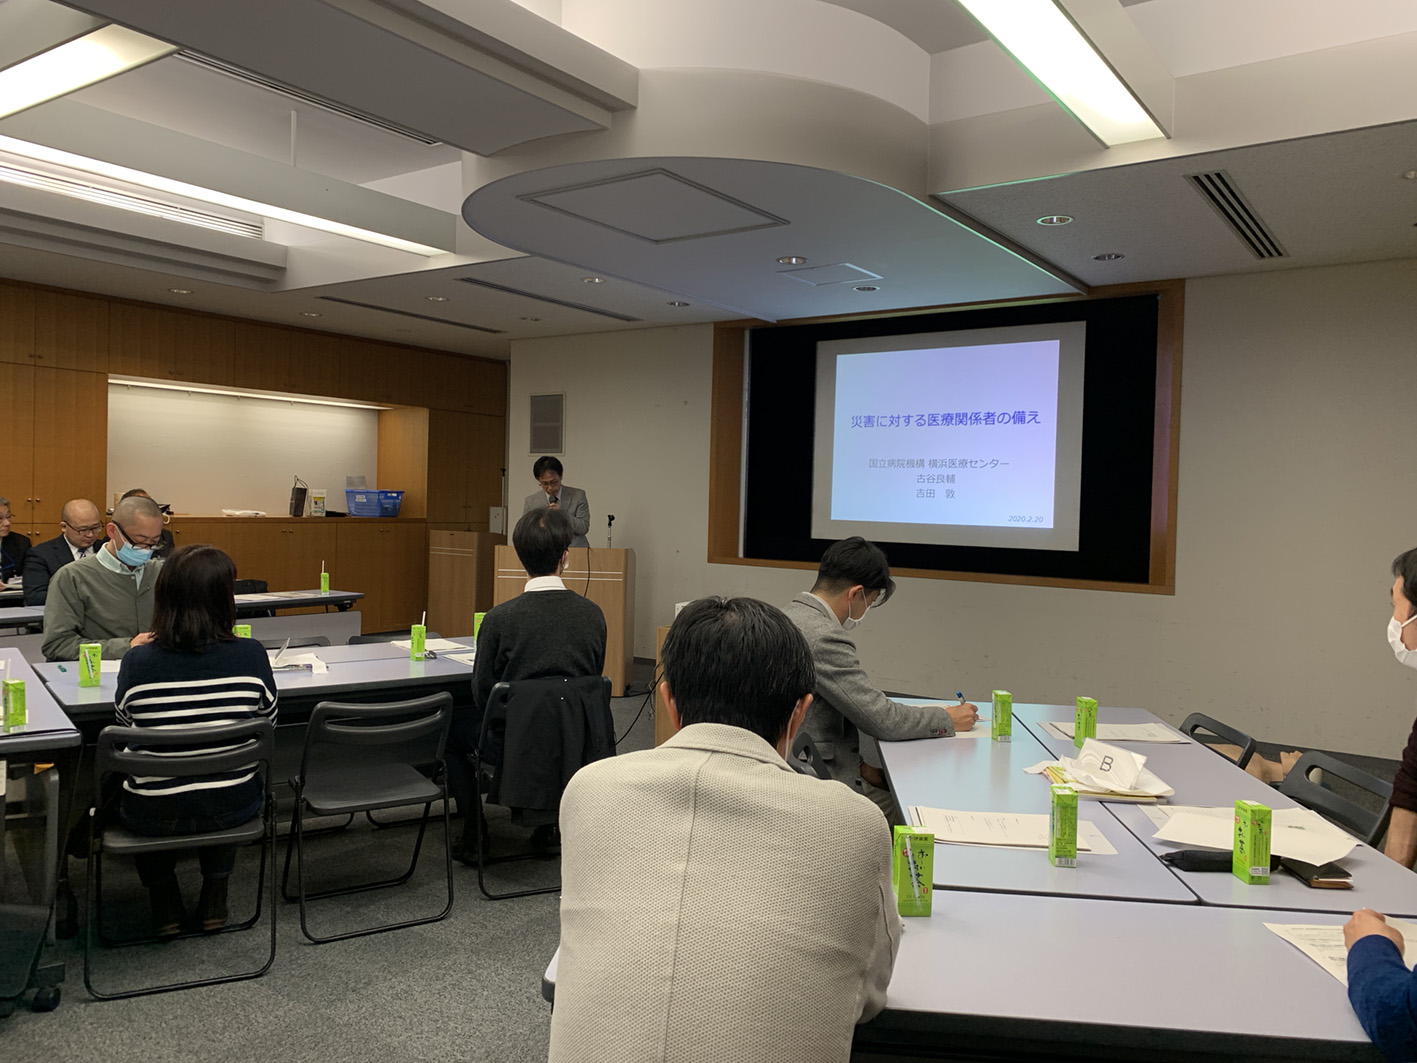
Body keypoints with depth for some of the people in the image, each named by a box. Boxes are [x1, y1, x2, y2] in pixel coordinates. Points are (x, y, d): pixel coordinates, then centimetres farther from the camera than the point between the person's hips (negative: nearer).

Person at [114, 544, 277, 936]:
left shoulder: (137, 661, -17)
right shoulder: (251, 655, -18)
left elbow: (127, 731, 2)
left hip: (154, 816, 0)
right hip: (232, 809, 0)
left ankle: (165, 904, 38)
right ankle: (214, 898, 37)